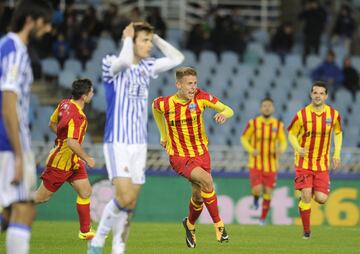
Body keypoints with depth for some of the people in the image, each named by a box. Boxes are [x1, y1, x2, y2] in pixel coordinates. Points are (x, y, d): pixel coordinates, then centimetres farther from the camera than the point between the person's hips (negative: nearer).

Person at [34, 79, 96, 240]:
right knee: (42, 197, 4)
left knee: (85, 192, 5)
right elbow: (72, 143, -34)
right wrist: (87, 159, -22)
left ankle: (85, 231, 11)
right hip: (61, 163, -9)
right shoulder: (77, 116, -28)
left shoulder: (64, 104, -1)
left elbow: (52, 124, 13)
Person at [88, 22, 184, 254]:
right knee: (124, 197, -18)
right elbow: (124, 61, -30)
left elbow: (177, 58, 16)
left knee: (130, 203, 3)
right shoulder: (112, 64, -8)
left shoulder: (147, 67, 11)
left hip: (139, 144, 6)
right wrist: (128, 38, -12)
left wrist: (156, 38, 9)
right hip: (117, 142, -6)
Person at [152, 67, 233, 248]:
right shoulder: (164, 103, -15)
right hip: (178, 156, -3)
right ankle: (218, 224, -16)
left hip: (201, 154, 3)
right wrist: (164, 135, 14)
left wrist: (223, 114, -32)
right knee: (206, 180, -28)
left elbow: (228, 110, -8)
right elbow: (154, 107, 11)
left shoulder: (200, 97, -12)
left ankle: (190, 225, 42)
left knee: (199, 196, 8)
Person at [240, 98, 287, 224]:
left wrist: (280, 150, -18)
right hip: (255, 164, -2)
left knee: (267, 193, 3)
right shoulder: (253, 123, -7)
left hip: (271, 165, 2)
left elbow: (283, 142, 6)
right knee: (257, 190, -18)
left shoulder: (278, 125, -2)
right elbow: (244, 138, 3)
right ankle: (256, 198, 19)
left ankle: (263, 218, 22)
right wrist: (251, 150, -15)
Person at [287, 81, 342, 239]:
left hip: (322, 163, 2)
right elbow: (291, 134, 1)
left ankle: (310, 194, 31)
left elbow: (338, 133, 14)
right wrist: (298, 149, -18)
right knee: (306, 196, -13)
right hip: (304, 162, -2)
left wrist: (337, 154, 5)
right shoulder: (302, 115, -10)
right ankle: (306, 230, 2)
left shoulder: (333, 114, -3)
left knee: (321, 199, -6)